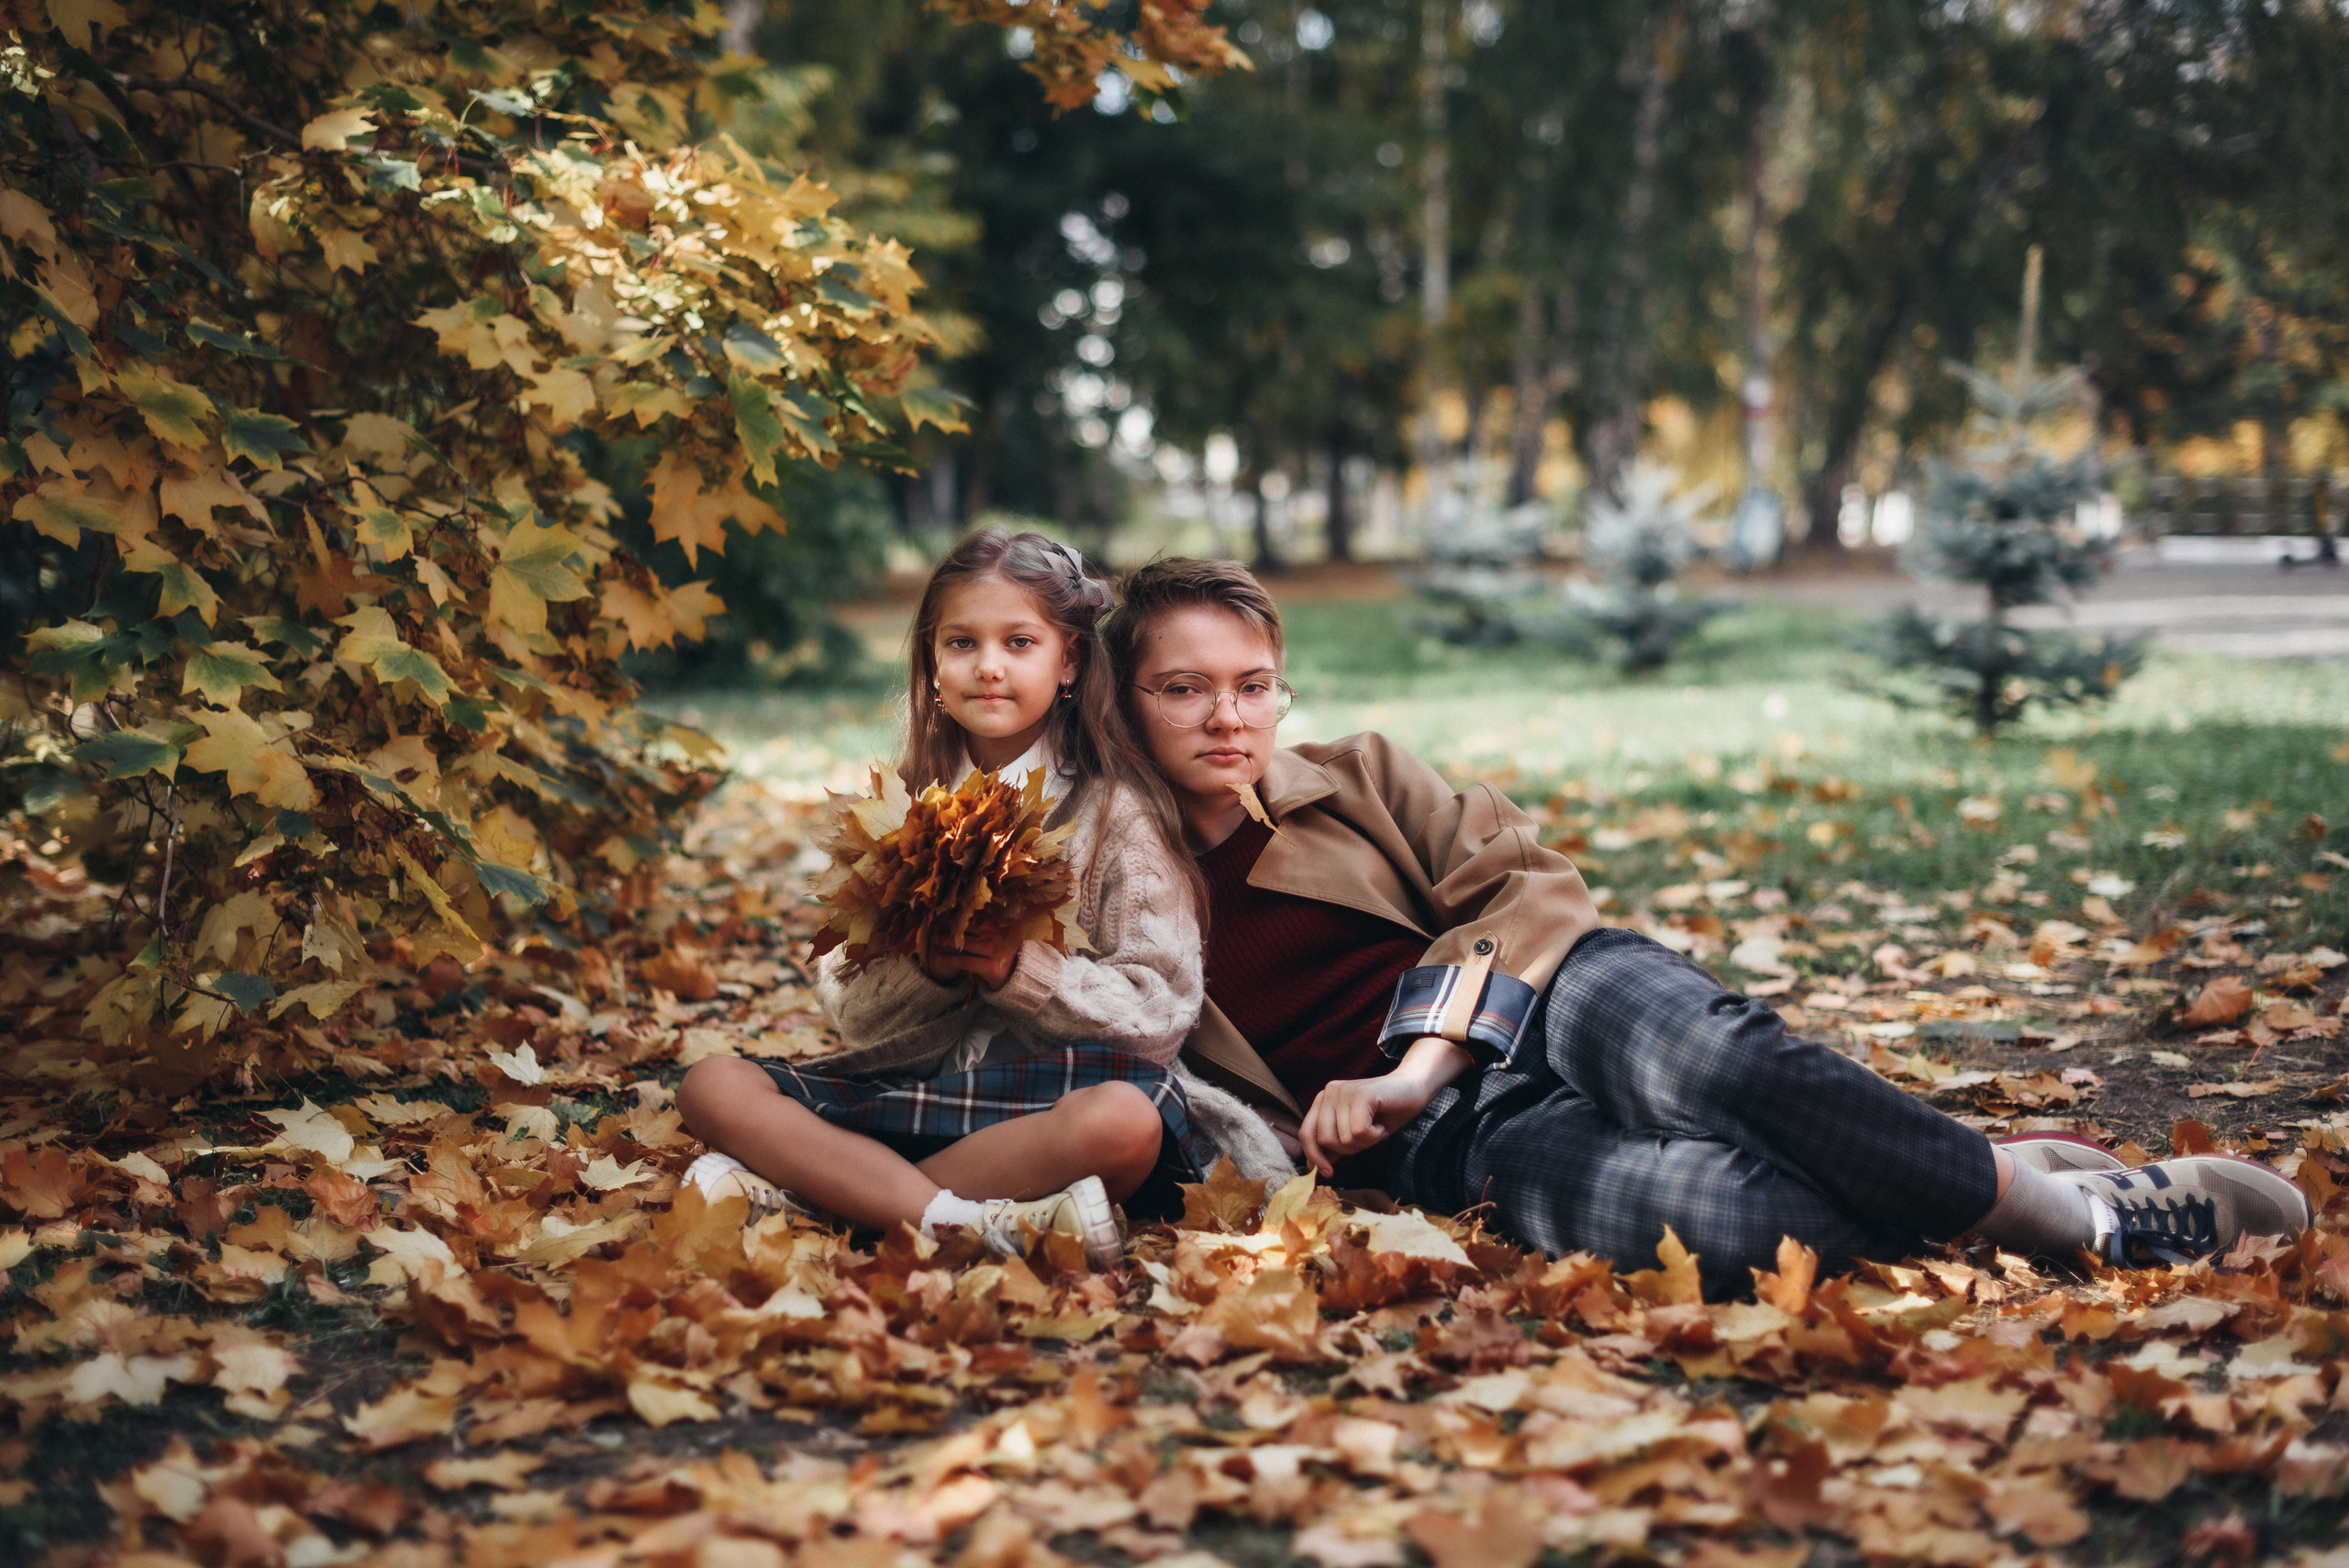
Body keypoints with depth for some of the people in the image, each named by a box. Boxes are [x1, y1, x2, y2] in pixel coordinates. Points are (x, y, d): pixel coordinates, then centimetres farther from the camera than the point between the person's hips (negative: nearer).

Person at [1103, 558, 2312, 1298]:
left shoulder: (1355, 779, 16)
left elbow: (1524, 883, 7)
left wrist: (1417, 1067, -7)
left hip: (1542, 1004, 2)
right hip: (1452, 1137, -2)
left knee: (1718, 1059, -38)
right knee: (1711, 1219, -36)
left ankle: (2009, 1183, -25)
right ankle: (2079, 1224, -25)